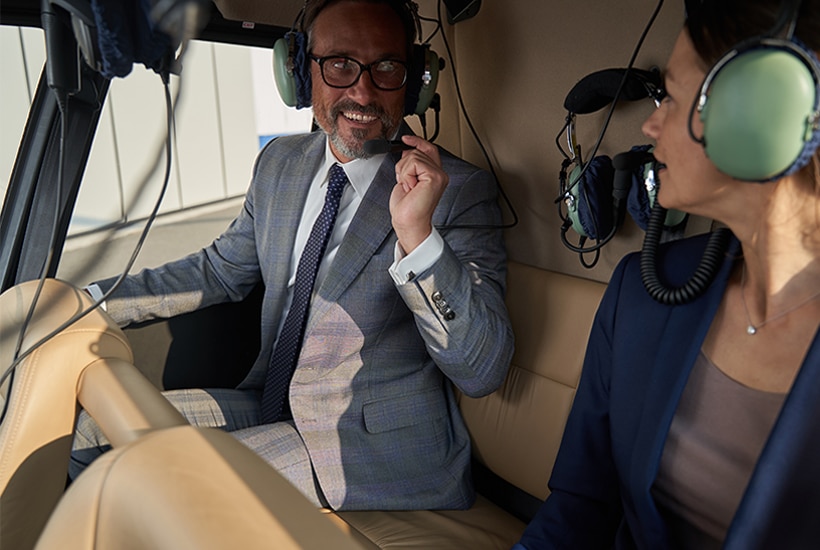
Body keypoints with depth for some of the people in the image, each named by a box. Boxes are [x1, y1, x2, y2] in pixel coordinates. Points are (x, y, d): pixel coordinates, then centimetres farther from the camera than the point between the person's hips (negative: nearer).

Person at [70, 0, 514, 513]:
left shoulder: (459, 190, -17)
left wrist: (417, 234, -36)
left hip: (380, 450, -6)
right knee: (94, 429, 4)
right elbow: (221, 270, 15)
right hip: (274, 406, 6)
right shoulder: (281, 162, 2)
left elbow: (483, 372, -22)